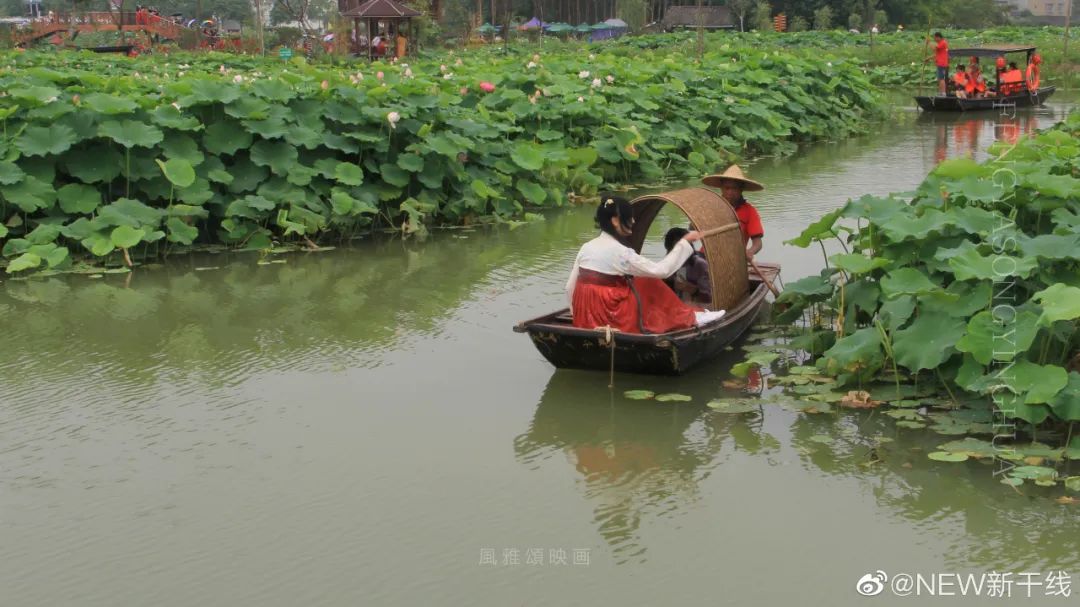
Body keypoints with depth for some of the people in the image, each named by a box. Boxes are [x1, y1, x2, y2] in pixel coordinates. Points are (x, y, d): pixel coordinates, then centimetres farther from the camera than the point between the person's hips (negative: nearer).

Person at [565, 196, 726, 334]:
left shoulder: (586, 247, 5)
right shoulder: (619, 252, -15)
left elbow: (571, 287, 9)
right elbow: (661, 270, -12)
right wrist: (684, 242, -3)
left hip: (585, 320, 7)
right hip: (612, 322, -7)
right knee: (650, 287, 8)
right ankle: (689, 317, 20)